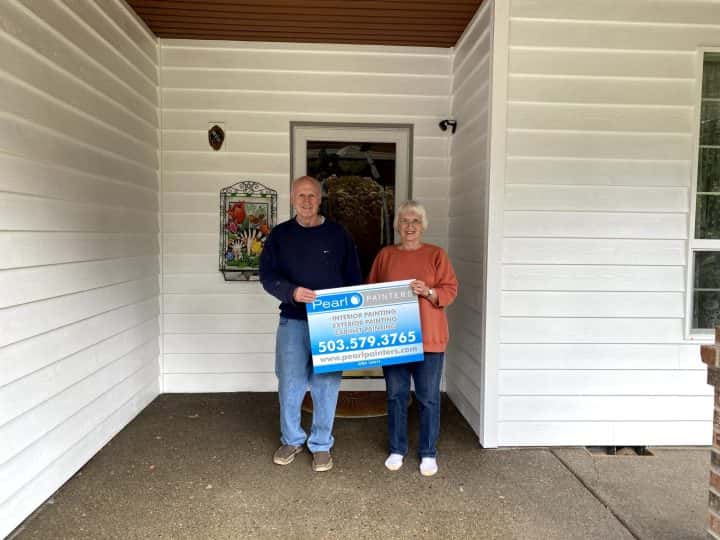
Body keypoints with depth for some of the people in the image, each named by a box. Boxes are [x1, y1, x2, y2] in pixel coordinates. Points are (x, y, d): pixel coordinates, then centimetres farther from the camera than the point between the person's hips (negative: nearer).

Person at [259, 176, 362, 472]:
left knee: (326, 385, 6)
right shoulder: (279, 235, 5)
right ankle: (292, 439, 30)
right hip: (292, 322, 1)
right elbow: (267, 275, -2)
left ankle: (321, 444, 24)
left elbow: (353, 278, 6)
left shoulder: (338, 233, 4)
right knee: (290, 384, 8)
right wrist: (292, 292, -21)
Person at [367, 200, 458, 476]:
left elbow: (450, 291, -2)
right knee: (396, 395, 10)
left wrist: (427, 292, -19)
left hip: (428, 339, -2)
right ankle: (397, 450, 26)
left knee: (428, 398, 6)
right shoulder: (385, 255, 8)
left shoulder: (436, 254, 3)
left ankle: (428, 453, 21)